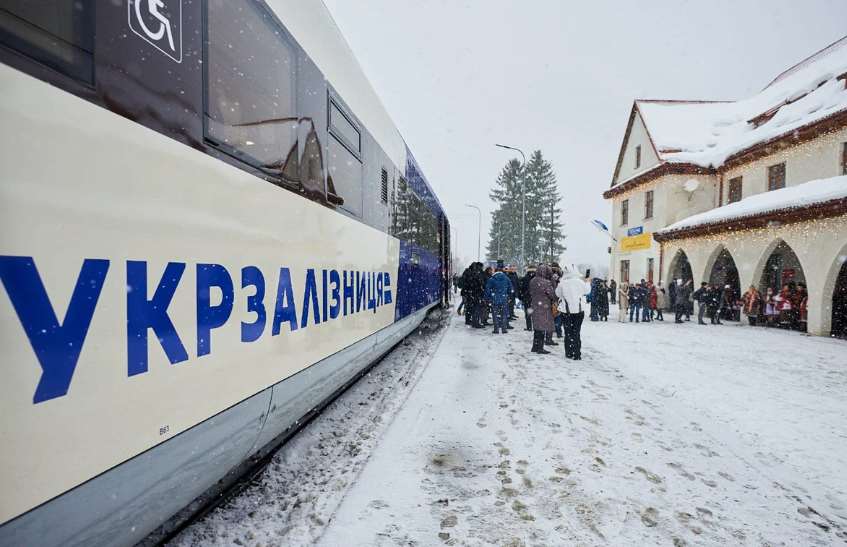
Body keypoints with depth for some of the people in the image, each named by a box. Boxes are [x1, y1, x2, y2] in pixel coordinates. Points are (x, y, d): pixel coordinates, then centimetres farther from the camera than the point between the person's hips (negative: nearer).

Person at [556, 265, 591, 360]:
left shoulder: (562, 284, -12)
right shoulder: (579, 282, -10)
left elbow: (557, 293, 5)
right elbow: (587, 290, 8)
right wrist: (587, 282, 27)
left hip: (566, 311, 0)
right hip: (578, 310, 0)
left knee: (568, 332, 11)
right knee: (577, 332, 8)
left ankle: (569, 353, 14)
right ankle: (577, 355, 8)